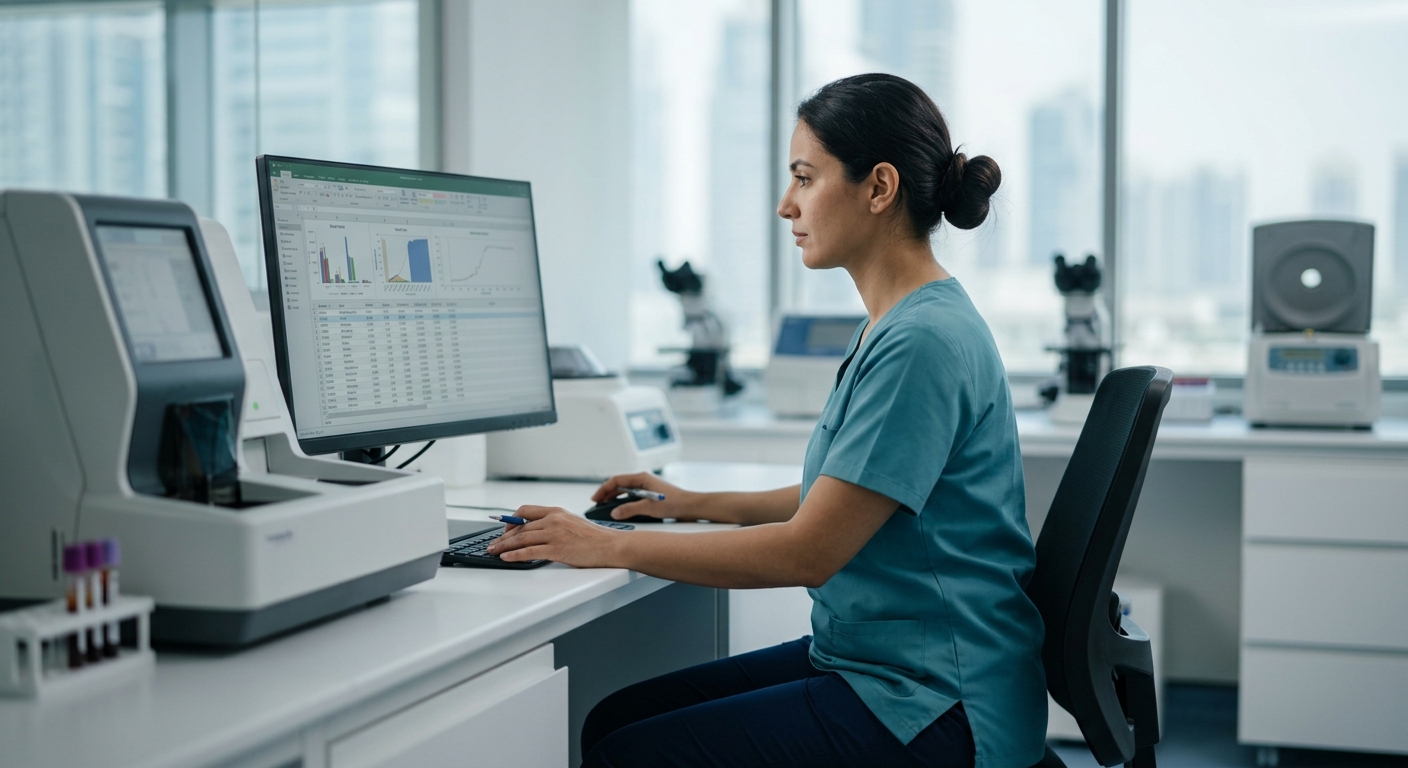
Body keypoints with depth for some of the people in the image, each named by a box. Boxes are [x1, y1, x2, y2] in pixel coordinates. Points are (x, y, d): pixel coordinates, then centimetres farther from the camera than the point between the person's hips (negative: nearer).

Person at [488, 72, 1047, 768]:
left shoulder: (925, 341, -21)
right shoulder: (892, 327, 12)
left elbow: (809, 551, -22)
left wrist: (610, 547, -16)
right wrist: (701, 504, 21)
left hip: (931, 708, -10)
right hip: (864, 656, 10)